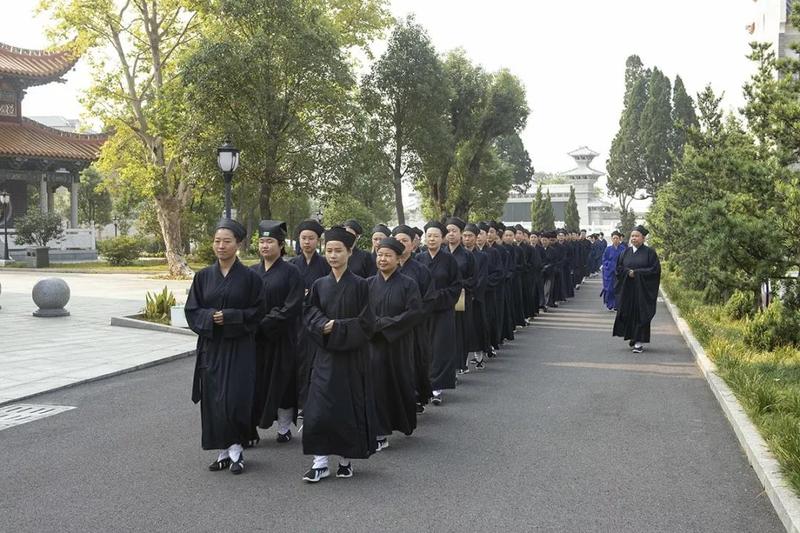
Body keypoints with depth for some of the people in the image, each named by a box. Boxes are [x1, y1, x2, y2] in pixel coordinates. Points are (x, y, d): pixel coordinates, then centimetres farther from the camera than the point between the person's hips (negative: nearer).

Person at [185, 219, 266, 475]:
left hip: (239, 347, -3)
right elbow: (191, 310, 5)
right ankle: (223, 451, 16)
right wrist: (210, 317, -14)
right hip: (210, 346, 3)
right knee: (213, 401, 5)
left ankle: (235, 449, 8)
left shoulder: (249, 277, -3)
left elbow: (258, 311, -3)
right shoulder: (203, 276, 6)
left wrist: (229, 316, -14)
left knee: (234, 399, -7)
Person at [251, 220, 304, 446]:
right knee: (254, 383, 2)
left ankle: (284, 427, 18)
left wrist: (264, 323, -15)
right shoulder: (252, 272, 8)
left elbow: (292, 307, -13)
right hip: (254, 338, 4)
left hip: (282, 338, -3)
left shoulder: (290, 272, -5)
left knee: (282, 382, 5)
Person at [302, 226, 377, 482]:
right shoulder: (319, 285, 7)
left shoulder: (360, 285, -4)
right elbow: (309, 316, 4)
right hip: (324, 355, 3)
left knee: (349, 406, 2)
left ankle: (346, 458, 17)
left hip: (352, 356, -3)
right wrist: (324, 326, -15)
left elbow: (366, 322, -7)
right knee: (319, 408, -4)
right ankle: (320, 461, 3)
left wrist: (338, 327, -14)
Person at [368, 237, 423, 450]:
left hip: (399, 344, -1)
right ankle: (380, 433, 5)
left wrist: (383, 323, -14)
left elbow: (414, 312, -11)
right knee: (377, 383, -3)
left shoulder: (408, 284, -3)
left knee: (400, 382, 8)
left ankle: (406, 422, 31)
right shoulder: (368, 284, 5)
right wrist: (372, 323, -16)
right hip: (374, 344, 1)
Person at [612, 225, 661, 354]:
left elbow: (655, 269, -9)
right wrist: (628, 272, -11)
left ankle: (638, 342, -3)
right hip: (627, 289, 4)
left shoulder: (649, 252, -3)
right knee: (627, 313, 5)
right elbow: (619, 267, 9)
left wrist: (636, 273, -14)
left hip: (642, 290, -4)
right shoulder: (626, 252, 9)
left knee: (641, 314, -4)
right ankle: (632, 336, 23)